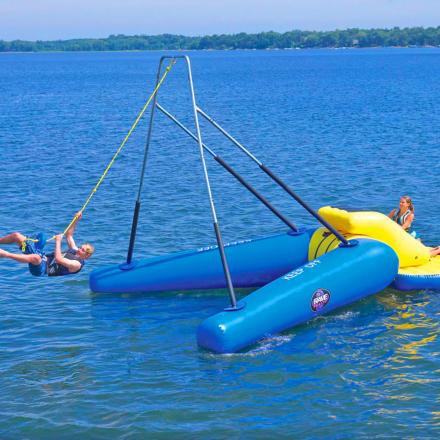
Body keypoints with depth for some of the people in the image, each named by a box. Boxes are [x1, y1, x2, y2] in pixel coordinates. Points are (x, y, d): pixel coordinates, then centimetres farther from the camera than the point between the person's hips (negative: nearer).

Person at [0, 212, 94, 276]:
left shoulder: (77, 264, -15)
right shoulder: (75, 251, 14)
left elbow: (58, 259, -28)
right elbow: (68, 235, 23)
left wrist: (58, 241, -21)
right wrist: (76, 220, 13)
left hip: (43, 268, -10)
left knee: (35, 257, -48)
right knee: (16, 235, 1)